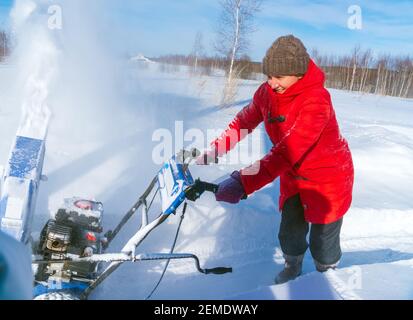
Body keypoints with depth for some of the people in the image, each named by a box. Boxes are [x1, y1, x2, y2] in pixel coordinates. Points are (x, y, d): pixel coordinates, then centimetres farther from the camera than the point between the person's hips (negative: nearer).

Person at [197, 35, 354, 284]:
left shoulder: (316, 100, -32)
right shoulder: (267, 92, -12)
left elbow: (288, 151, -41)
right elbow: (244, 121, 3)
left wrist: (243, 183, -48)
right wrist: (215, 151, -7)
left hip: (328, 179, -5)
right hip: (293, 175, 5)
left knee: (323, 242, 8)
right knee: (289, 234, 10)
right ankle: (292, 267, 41)